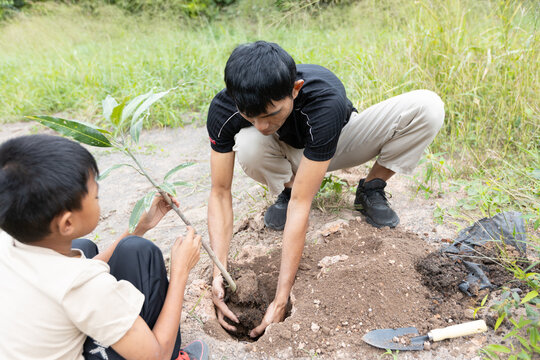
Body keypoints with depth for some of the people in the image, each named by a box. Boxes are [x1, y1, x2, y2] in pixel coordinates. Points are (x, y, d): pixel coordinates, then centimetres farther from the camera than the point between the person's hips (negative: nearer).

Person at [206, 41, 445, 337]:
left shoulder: (326, 101, -41)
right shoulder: (223, 109, -31)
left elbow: (301, 204, -41)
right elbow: (220, 192, -24)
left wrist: (280, 301, -37)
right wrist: (218, 273, -34)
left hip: (337, 144, -1)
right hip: (286, 151, 1)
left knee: (428, 106, -24)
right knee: (248, 145, -37)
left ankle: (371, 188, -1)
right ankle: (286, 188, -2)